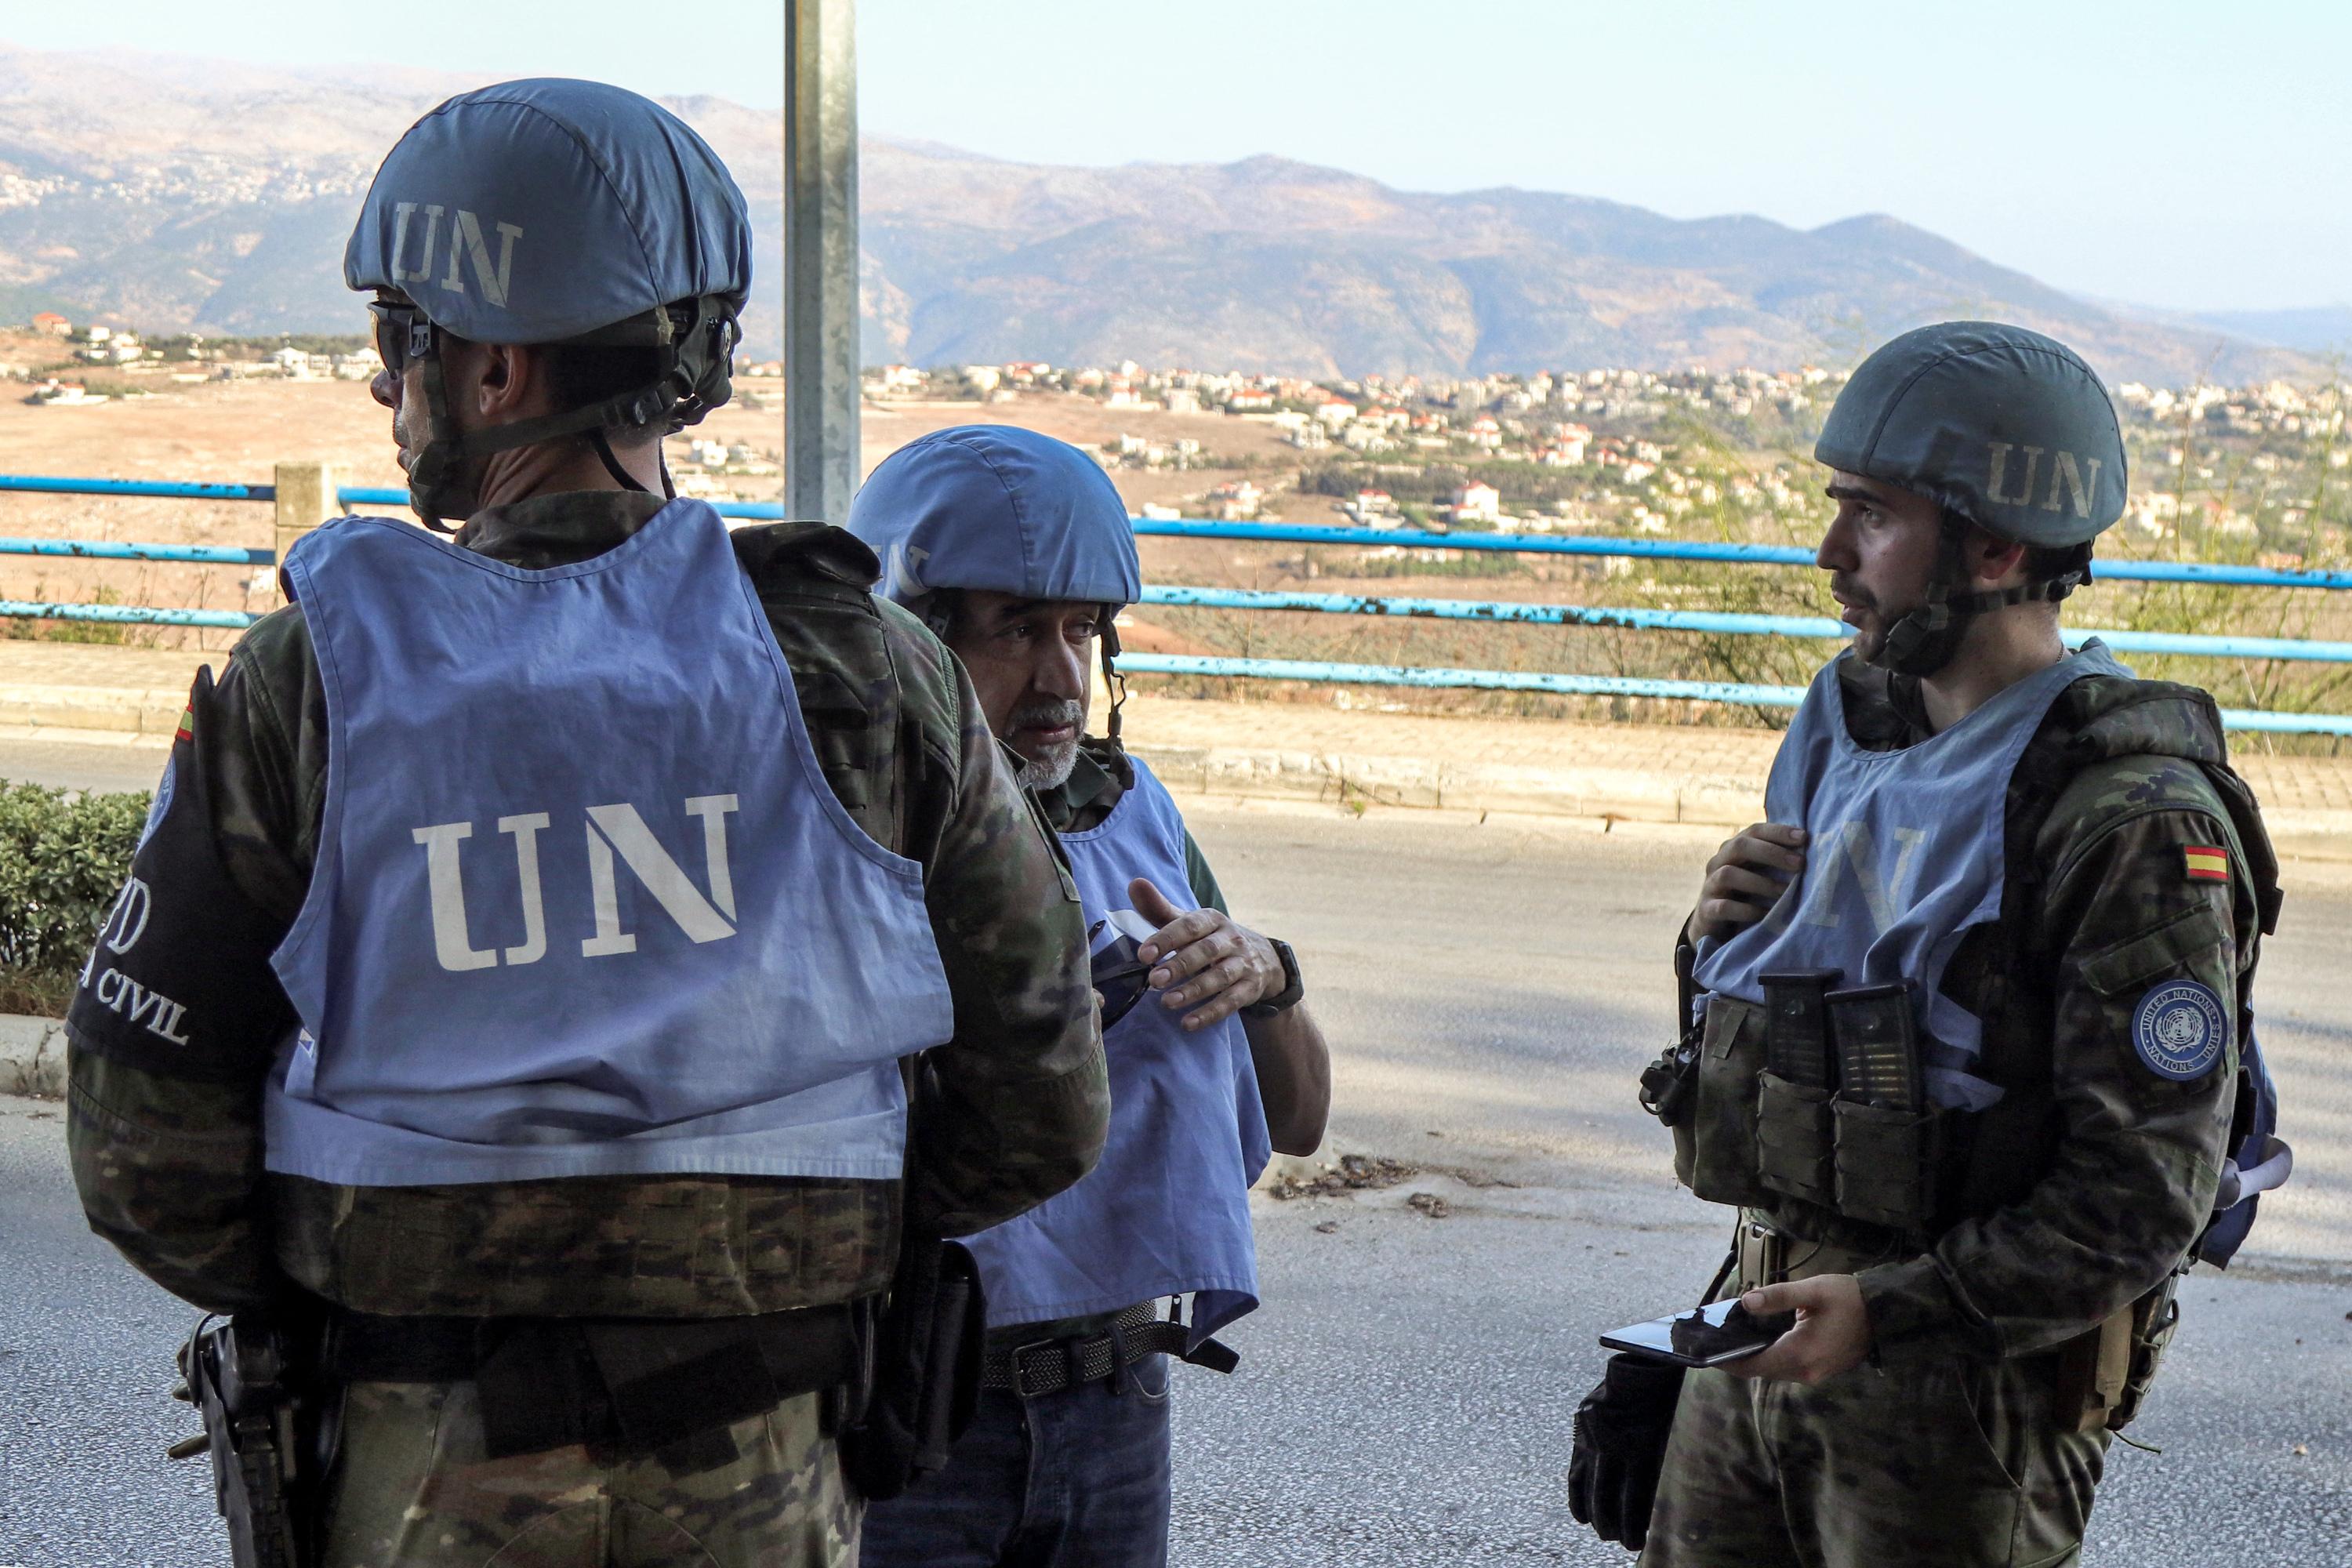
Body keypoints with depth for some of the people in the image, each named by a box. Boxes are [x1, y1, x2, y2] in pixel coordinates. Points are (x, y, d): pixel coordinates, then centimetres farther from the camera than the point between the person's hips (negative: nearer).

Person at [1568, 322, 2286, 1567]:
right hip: (1768, 1332, 7)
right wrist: (1718, 941, -1)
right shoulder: (1851, 739, 9)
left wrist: (1888, 1310, -24)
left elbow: (2147, 1195, -19)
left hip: (1972, 1390, -7)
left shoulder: (2134, 821, -16)